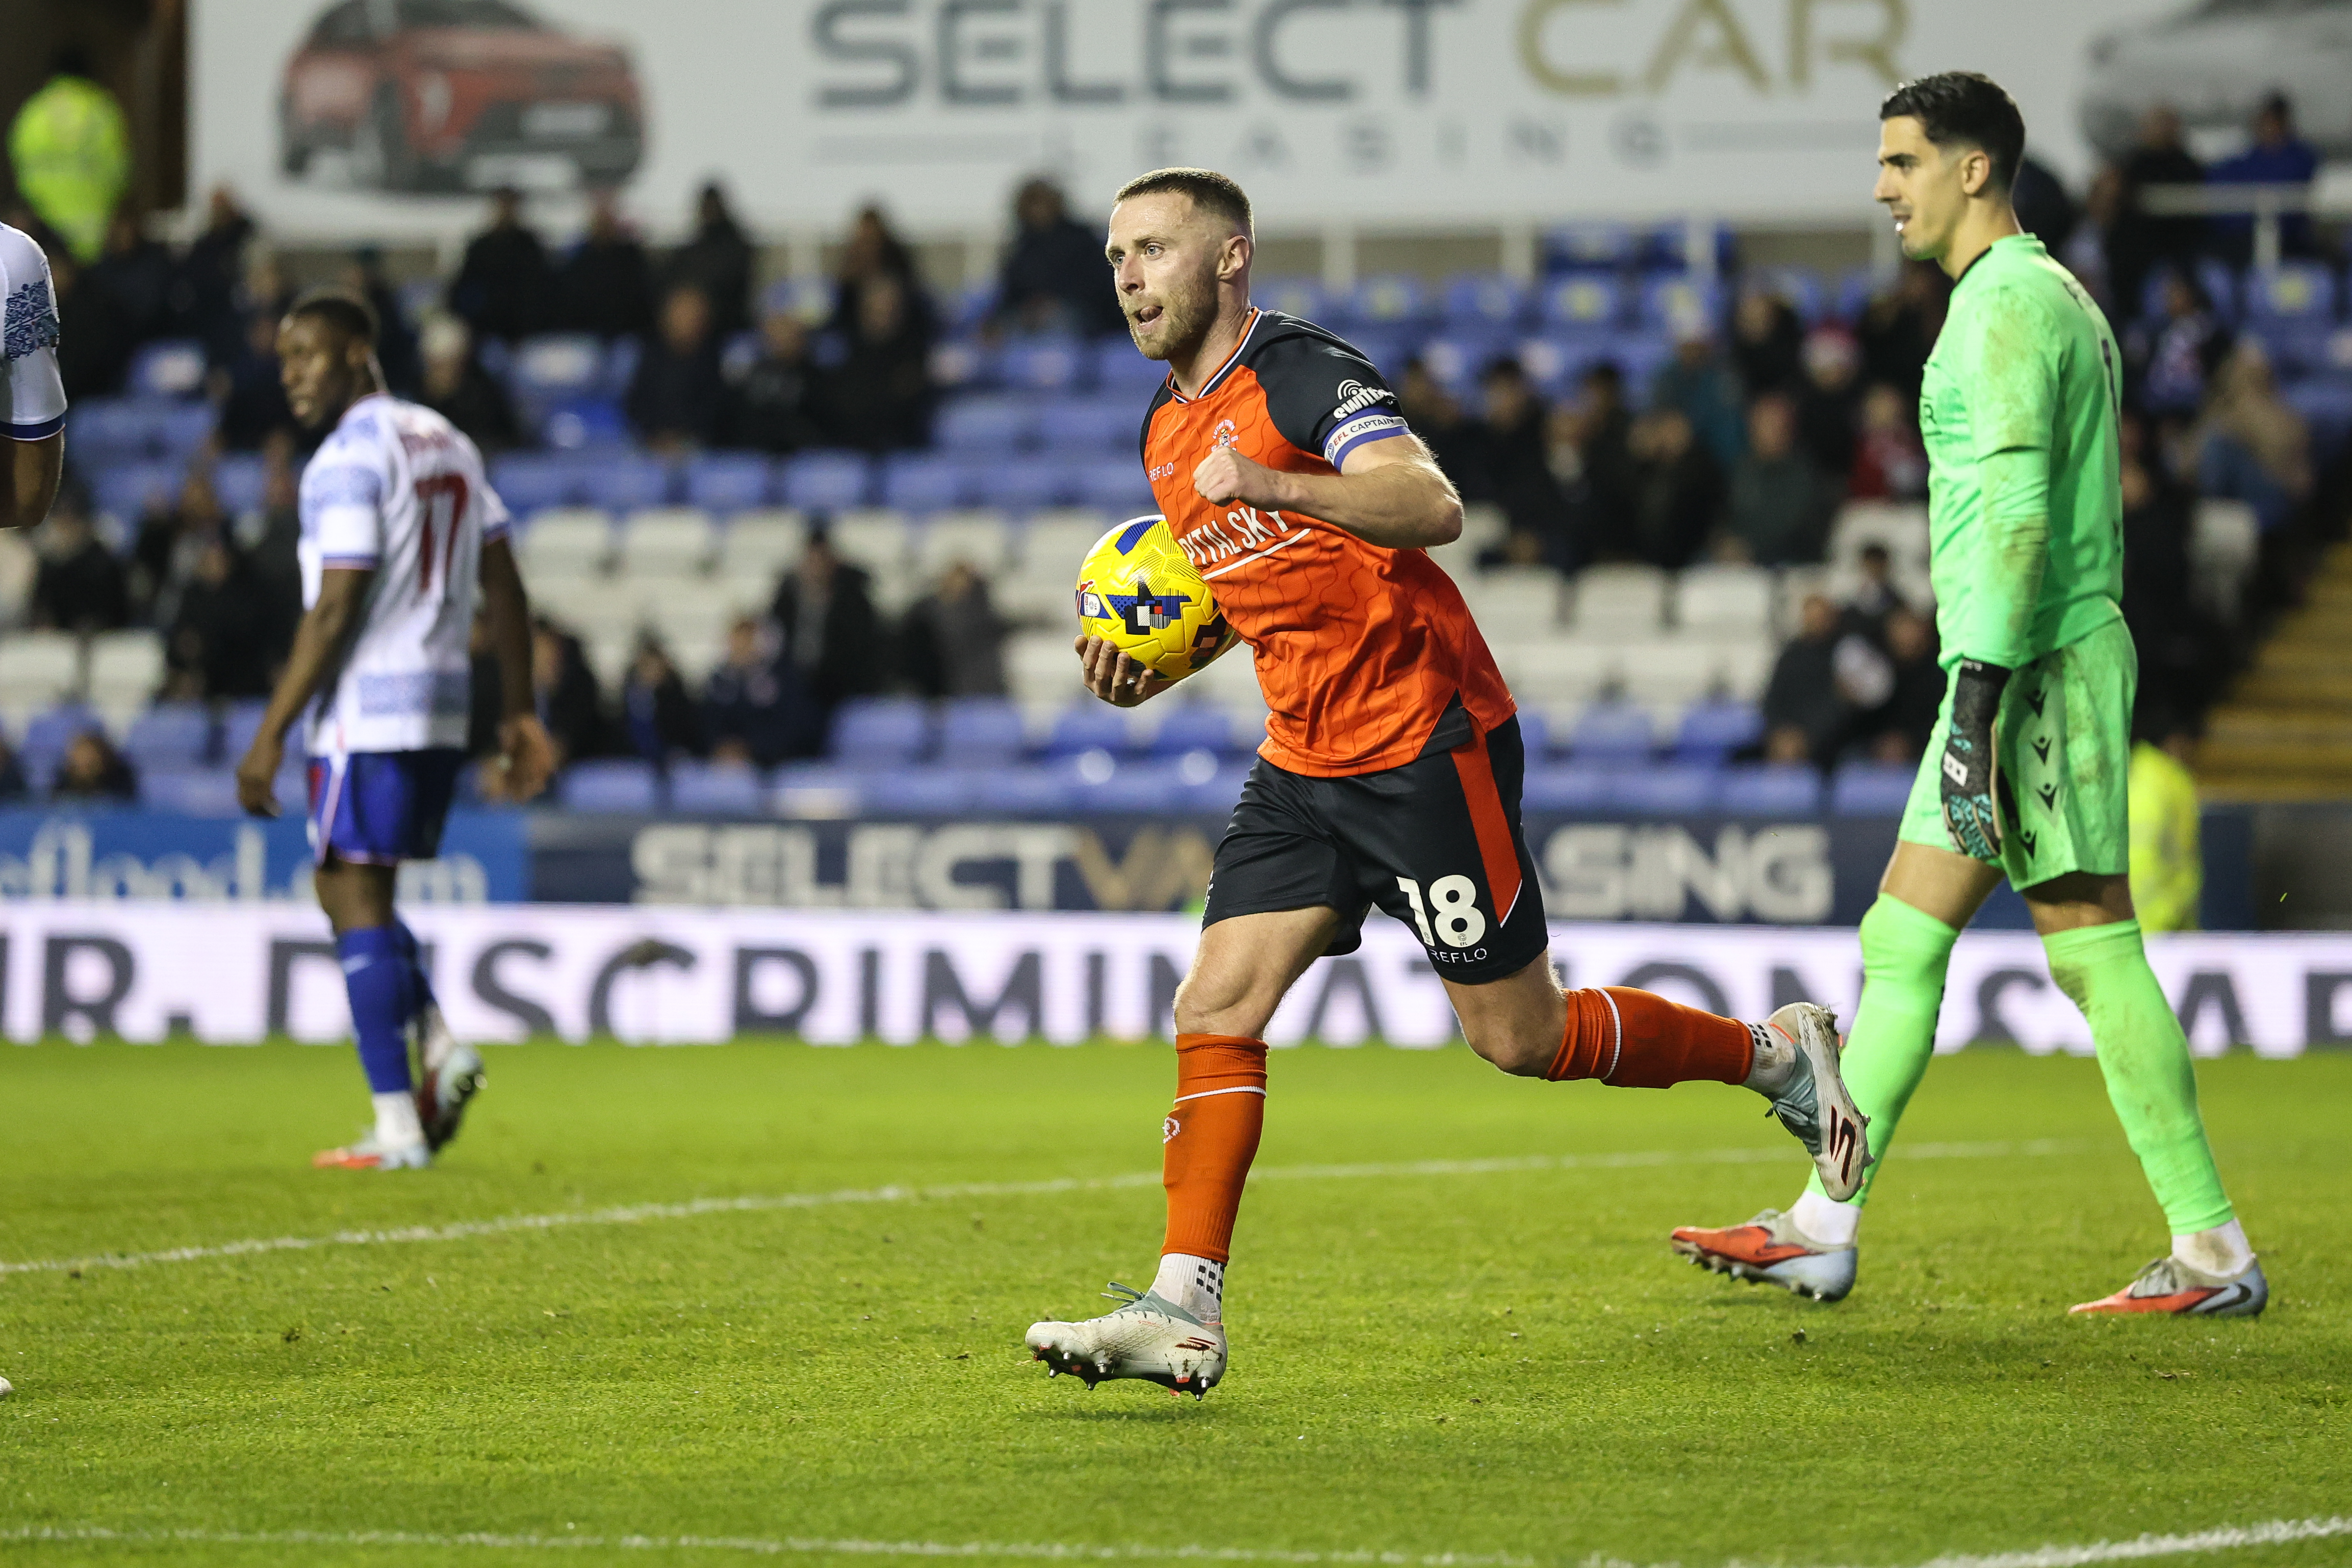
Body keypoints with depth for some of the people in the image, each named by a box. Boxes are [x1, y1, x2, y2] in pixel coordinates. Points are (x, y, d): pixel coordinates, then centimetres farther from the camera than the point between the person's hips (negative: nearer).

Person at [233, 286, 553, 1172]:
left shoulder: (349, 459, -12)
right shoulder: (445, 442, 14)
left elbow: (334, 611, -17)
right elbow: (503, 586, 16)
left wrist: (270, 735, -15)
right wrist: (520, 712, 20)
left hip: (367, 712, -9)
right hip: (443, 707, 9)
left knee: (357, 902, -4)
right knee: (349, 892, 19)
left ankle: (398, 1129, -6)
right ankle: (439, 1048, 3)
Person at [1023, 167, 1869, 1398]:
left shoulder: (1301, 372, -15)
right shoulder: (1168, 431, 12)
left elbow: (1433, 509, -29)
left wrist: (1270, 484, -41)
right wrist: (1144, 669, 7)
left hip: (1427, 747, -8)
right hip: (1304, 764, 8)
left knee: (1523, 1039, 0)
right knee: (1216, 1010, -6)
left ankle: (1775, 1053, 21)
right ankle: (1183, 1309, -8)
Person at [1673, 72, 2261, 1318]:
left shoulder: (2008, 302, -11)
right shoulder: (2059, 303, 21)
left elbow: (2016, 506, -21)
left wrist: (1982, 692, -25)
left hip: (2033, 665, -10)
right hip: (2053, 666, 10)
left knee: (2091, 947, -9)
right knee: (1902, 937, 9)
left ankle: (2213, 1251, -7)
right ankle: (1825, 1229, 9)